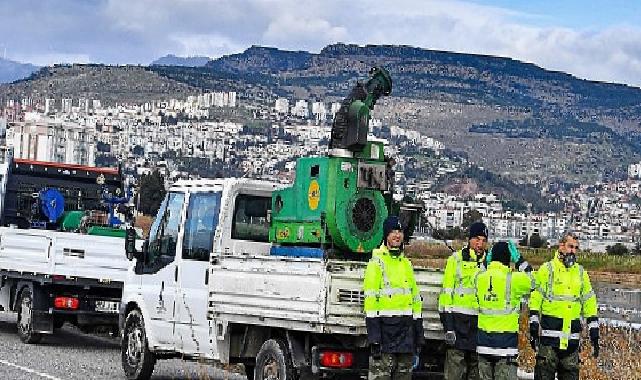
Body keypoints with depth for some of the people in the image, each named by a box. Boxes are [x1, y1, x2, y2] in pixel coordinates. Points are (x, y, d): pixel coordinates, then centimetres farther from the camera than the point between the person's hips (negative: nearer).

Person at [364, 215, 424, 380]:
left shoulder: (406, 263, 18)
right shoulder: (377, 262, -3)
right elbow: (371, 299, -11)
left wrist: (419, 334, 15)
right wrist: (373, 336, -18)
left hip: (406, 328, 7)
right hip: (384, 326, -7)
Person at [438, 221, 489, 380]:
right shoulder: (456, 259, 0)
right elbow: (447, 292, -4)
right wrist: (448, 325, -10)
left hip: (482, 322, 4)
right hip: (460, 320, -4)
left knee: (477, 367, 10)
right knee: (455, 365, -7)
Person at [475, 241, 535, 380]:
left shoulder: (480, 276, 1)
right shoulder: (513, 279, -12)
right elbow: (532, 282, 5)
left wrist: (486, 263, 21)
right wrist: (520, 260, 10)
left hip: (484, 336, 5)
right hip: (506, 336, -4)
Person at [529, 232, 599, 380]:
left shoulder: (581, 272, 14)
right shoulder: (547, 269, 0)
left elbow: (589, 301, 17)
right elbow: (535, 298, -2)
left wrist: (594, 332, 12)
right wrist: (533, 326, -9)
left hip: (572, 335, 4)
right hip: (550, 333, -4)